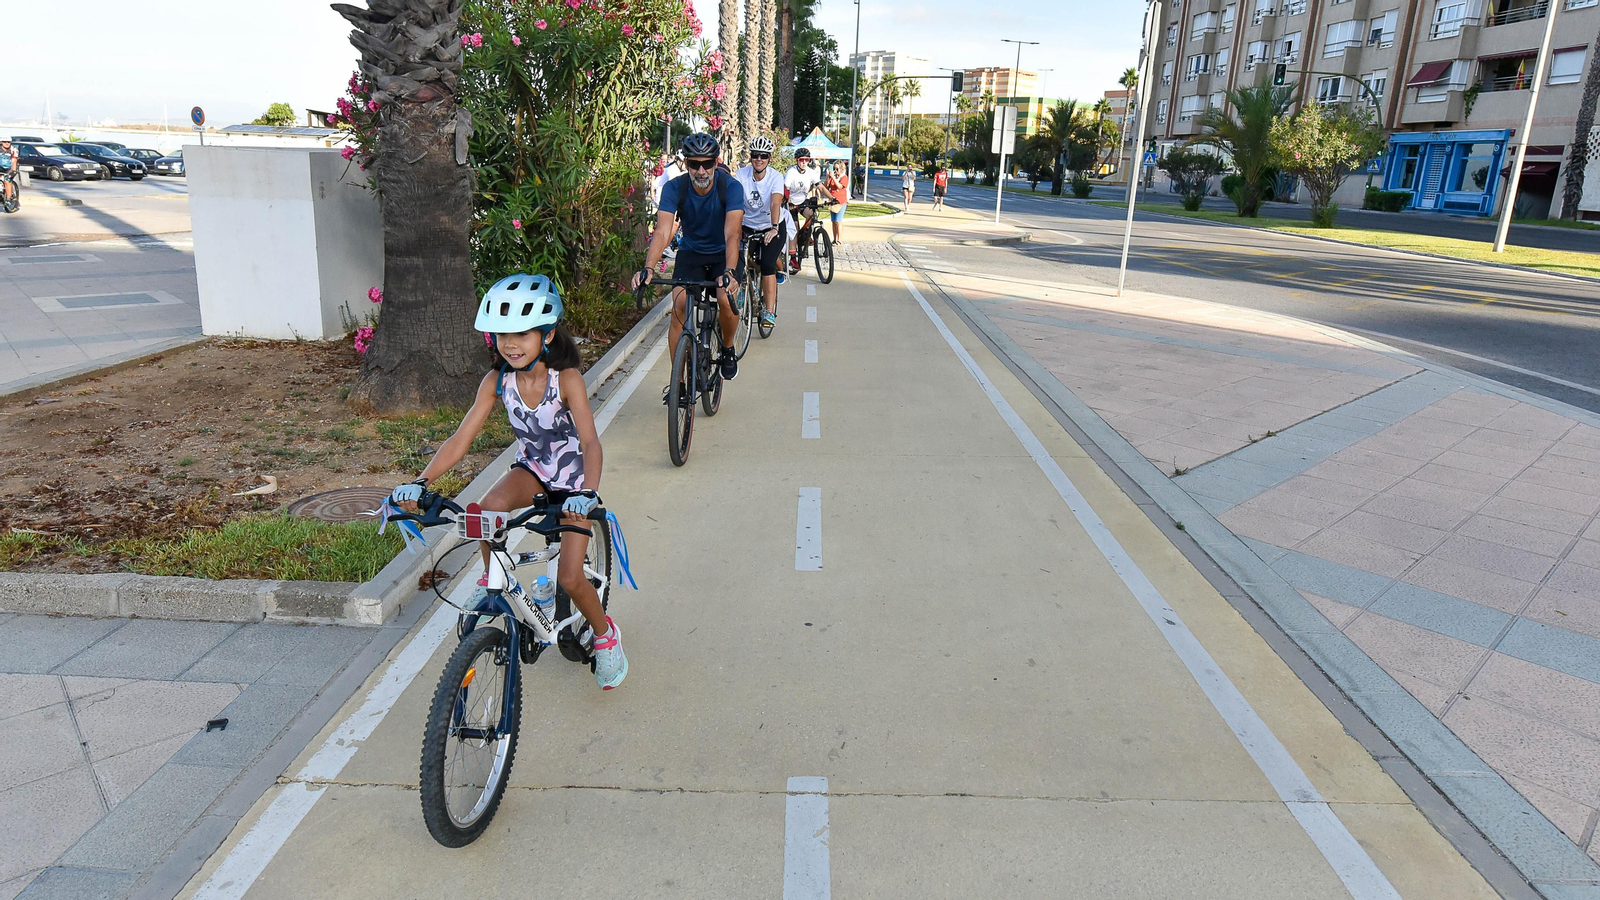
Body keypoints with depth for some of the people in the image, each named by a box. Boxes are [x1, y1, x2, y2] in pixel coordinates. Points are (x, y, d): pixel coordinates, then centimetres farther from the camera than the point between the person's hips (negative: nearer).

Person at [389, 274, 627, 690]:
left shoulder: (566, 378, -26)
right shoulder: (496, 381, -15)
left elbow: (590, 441, -35)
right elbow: (460, 439, -17)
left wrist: (587, 492, -53)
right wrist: (420, 481, -31)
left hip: (572, 478, -3)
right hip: (533, 469, 3)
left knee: (569, 580, -8)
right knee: (491, 506, -32)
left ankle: (605, 635, 23)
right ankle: (492, 581, -3)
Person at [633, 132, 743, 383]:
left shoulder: (730, 187, -23)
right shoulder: (674, 188, -19)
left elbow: (732, 234, -34)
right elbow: (662, 232, -28)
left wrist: (729, 272, -51)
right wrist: (648, 268, -46)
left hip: (722, 254, -1)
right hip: (690, 253, 2)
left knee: (726, 301, -27)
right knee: (679, 307, -17)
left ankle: (728, 349, 6)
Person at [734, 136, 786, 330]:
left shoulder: (776, 177, -17)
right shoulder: (742, 175, -12)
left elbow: (776, 203, -32)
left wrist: (774, 228, -48)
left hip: (772, 228, -2)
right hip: (748, 227, 2)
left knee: (767, 264, -20)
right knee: (737, 263, -12)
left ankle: (770, 311, -15)